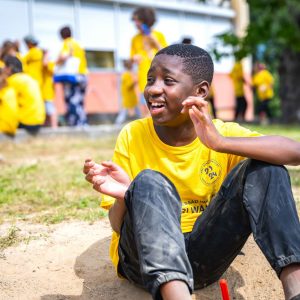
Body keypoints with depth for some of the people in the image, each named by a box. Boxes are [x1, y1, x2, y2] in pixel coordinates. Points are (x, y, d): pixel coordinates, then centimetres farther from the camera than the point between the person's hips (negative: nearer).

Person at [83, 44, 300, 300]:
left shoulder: (222, 133, -5)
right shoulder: (132, 135, -6)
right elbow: (119, 226, -5)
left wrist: (221, 143, -34)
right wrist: (123, 196, -29)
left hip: (203, 258, 1)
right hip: (143, 257, -1)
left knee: (264, 167, -14)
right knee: (149, 182, -29)